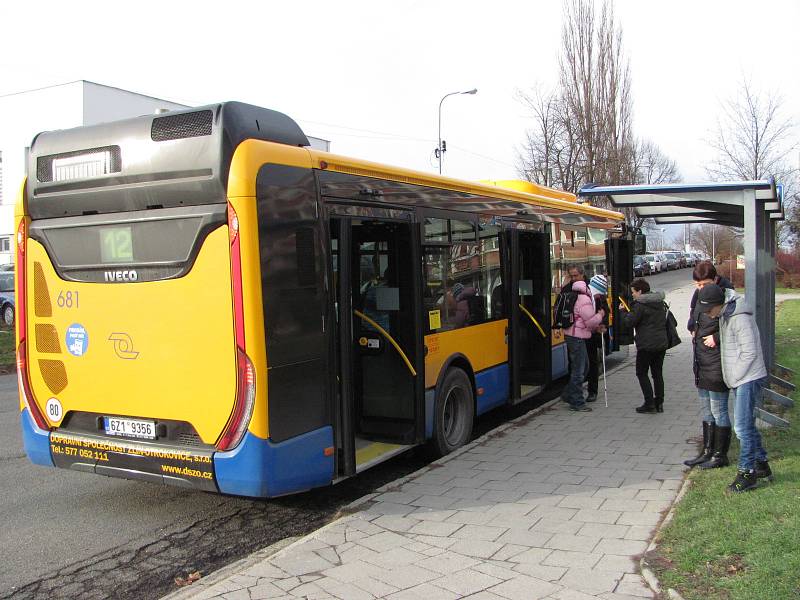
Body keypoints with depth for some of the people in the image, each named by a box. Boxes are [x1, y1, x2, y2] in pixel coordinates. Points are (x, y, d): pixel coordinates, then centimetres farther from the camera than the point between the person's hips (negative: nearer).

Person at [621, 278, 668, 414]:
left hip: (646, 345, -7)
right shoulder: (660, 303, 12)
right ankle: (659, 403, 14)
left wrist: (623, 311, 1)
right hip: (661, 343, 7)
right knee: (657, 373, 13)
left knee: (642, 373, 3)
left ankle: (649, 403, -2)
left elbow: (629, 322, -15)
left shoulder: (639, 305, -14)